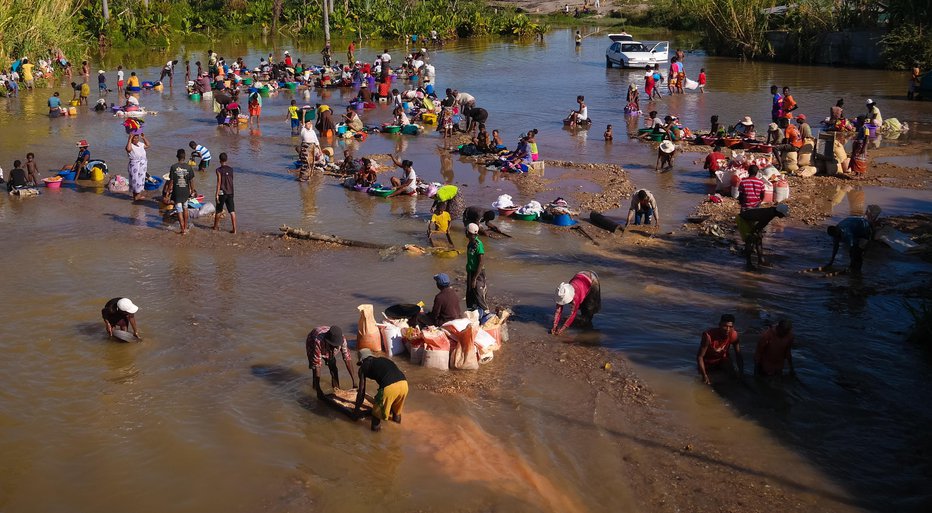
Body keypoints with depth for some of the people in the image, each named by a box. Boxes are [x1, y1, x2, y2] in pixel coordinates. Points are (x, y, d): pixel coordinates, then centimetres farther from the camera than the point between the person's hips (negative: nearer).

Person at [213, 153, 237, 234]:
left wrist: (217, 194, -12)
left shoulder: (219, 170, -10)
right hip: (230, 192, 4)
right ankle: (234, 229, -6)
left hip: (222, 193, -4)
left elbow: (219, 182, -14)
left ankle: (216, 226, 28)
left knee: (218, 210, 13)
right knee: (232, 211, 0)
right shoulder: (231, 169, 4)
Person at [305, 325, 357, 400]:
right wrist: (318, 389, -43)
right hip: (312, 345, -3)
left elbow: (347, 359, -30)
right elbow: (317, 365, -44)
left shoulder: (342, 340, -37)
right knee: (315, 369, -16)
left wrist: (354, 382, -32)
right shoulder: (318, 341, -47)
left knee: (333, 368, -3)